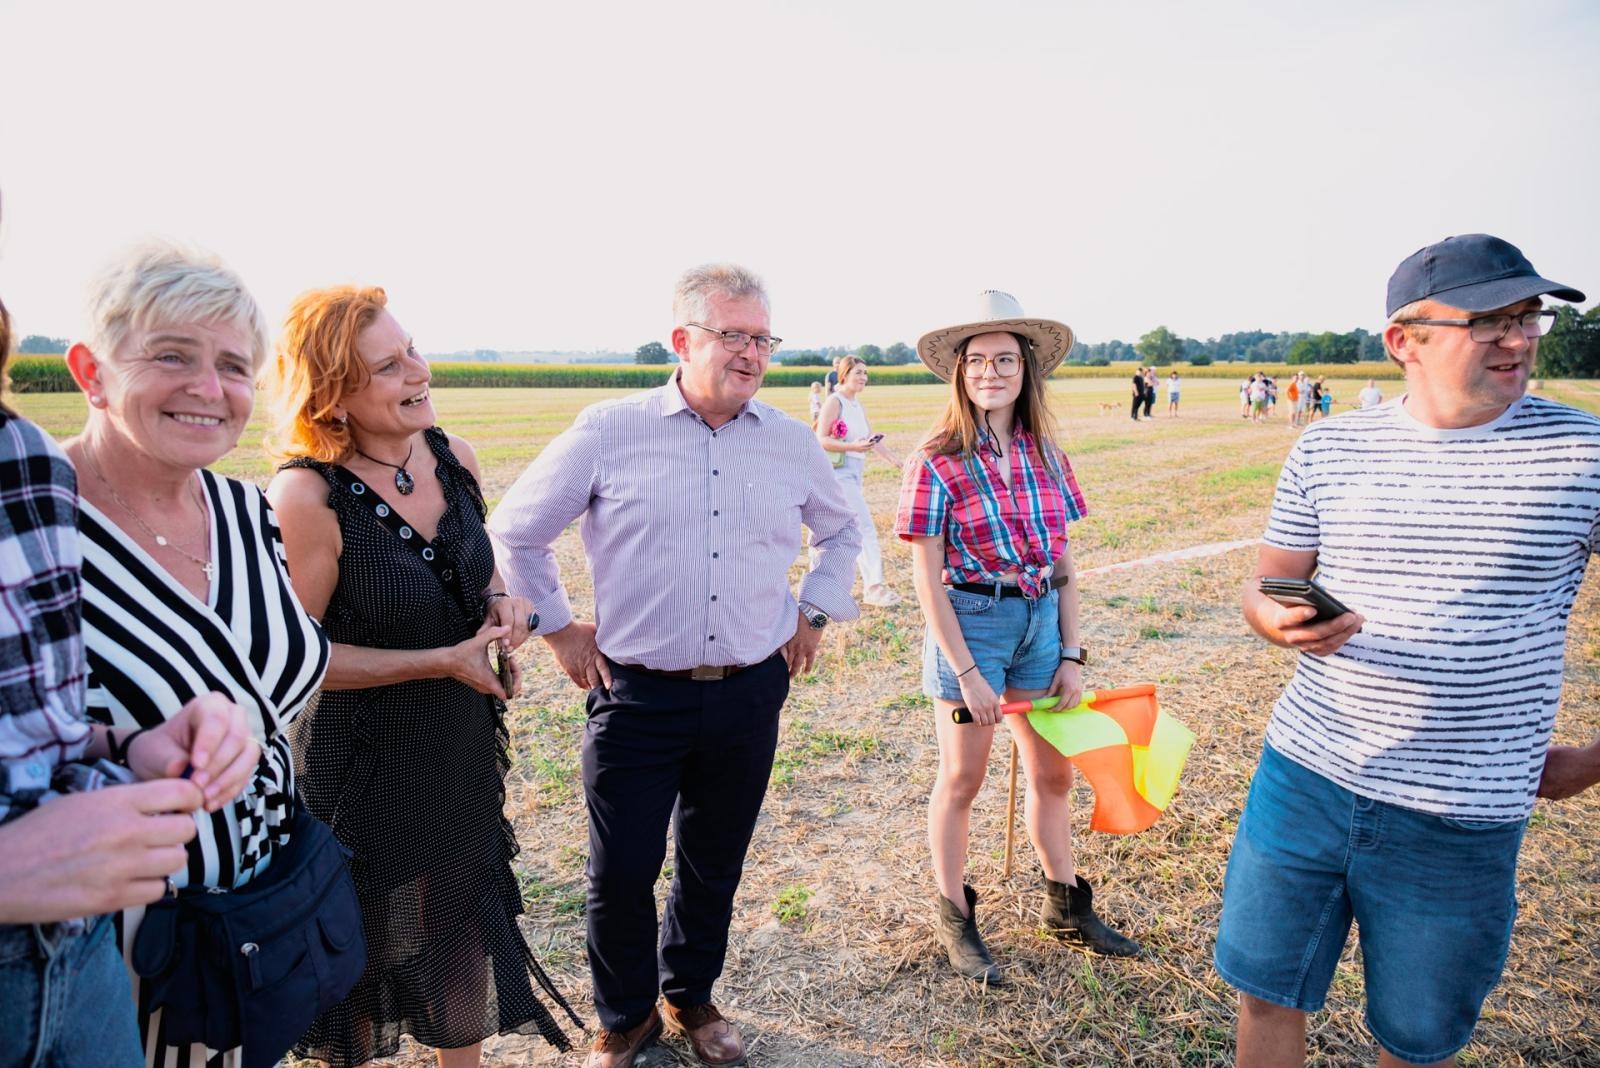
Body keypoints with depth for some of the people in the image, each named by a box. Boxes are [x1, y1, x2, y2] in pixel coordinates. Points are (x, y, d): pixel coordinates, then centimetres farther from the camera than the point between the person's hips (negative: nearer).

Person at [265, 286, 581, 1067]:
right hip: (361, 764, -5)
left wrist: (503, 605, -10)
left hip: (465, 748, 6)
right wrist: (443, 660, -22)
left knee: (466, 926, 23)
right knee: (368, 950, 19)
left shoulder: (456, 459, -6)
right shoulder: (306, 494, -24)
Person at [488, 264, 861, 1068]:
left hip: (750, 694, 3)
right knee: (620, 872, 6)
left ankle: (690, 996, 43)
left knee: (715, 866, 17)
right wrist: (558, 627, 2)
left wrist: (815, 613, 13)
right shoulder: (609, 431, -6)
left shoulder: (792, 442, 4)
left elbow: (842, 530, 22)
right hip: (637, 696, -2)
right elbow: (515, 530, 4)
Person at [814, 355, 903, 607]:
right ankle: (873, 587, -9)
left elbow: (872, 438, 14)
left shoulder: (858, 405, 15)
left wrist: (895, 460, 7)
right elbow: (821, 440, -15)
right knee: (865, 527, -12)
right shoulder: (834, 402, -10)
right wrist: (852, 446, -26)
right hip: (840, 471, -9)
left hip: (855, 472, 9)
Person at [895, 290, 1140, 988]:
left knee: (1053, 773, 18)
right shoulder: (937, 462, -12)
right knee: (961, 780, 9)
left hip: (1040, 620, 5)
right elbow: (928, 578, -13)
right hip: (968, 623, -5)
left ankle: (1066, 906, 39)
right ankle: (955, 920, 29)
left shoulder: (1046, 456, 3)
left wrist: (1072, 654, 2)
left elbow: (1063, 563, 7)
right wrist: (967, 673, -14)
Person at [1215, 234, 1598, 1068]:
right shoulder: (1326, 449, 0)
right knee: (1268, 992, 15)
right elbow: (1266, 587, 6)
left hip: (1460, 825, -1)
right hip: (1303, 781, 2)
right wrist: (1277, 620, -18)